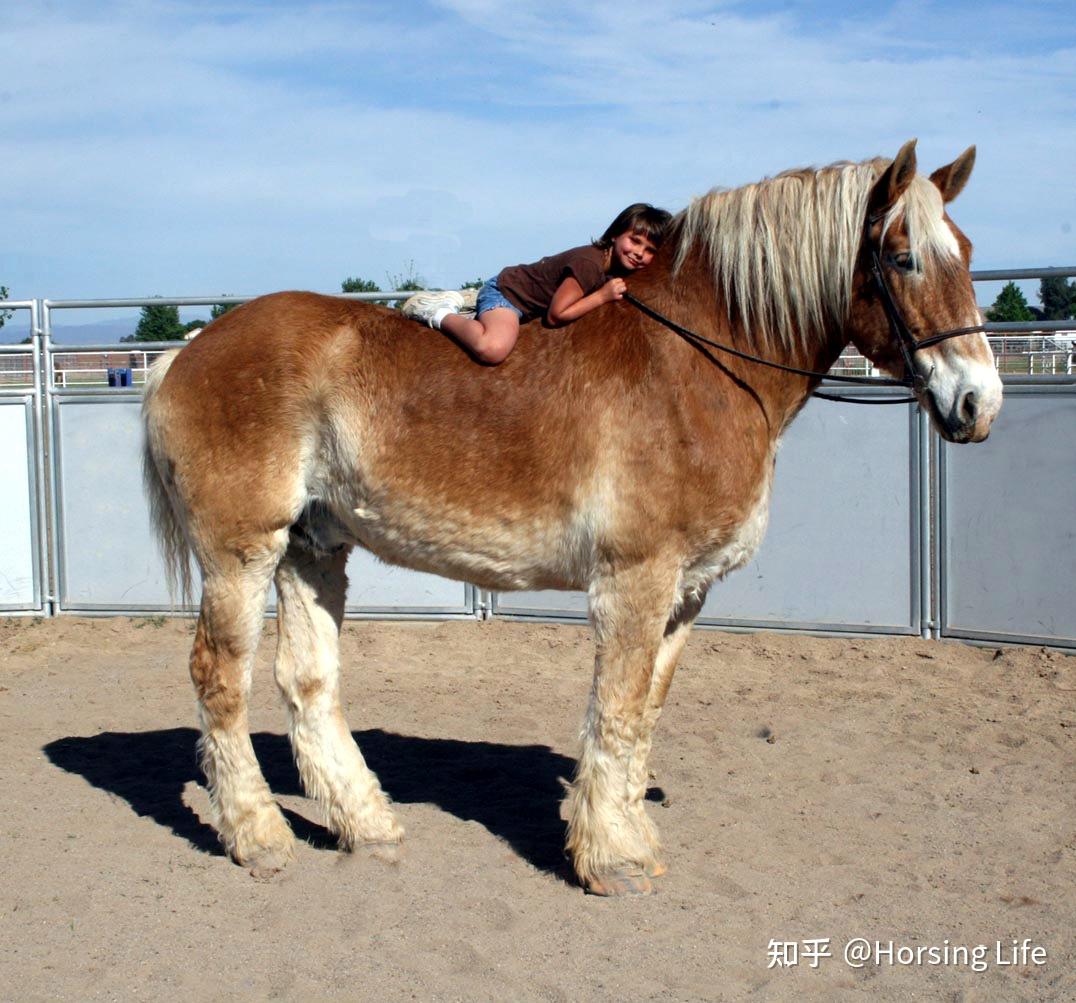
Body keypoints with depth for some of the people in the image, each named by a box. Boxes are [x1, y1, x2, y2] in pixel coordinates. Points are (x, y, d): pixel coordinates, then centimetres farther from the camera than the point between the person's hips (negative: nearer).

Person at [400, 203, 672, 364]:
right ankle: (440, 315, -10)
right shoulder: (589, 263, -28)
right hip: (504, 292, -10)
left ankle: (459, 304, 29)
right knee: (493, 349, -37)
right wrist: (602, 296, -26)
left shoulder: (618, 268, -2)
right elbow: (556, 316, -27)